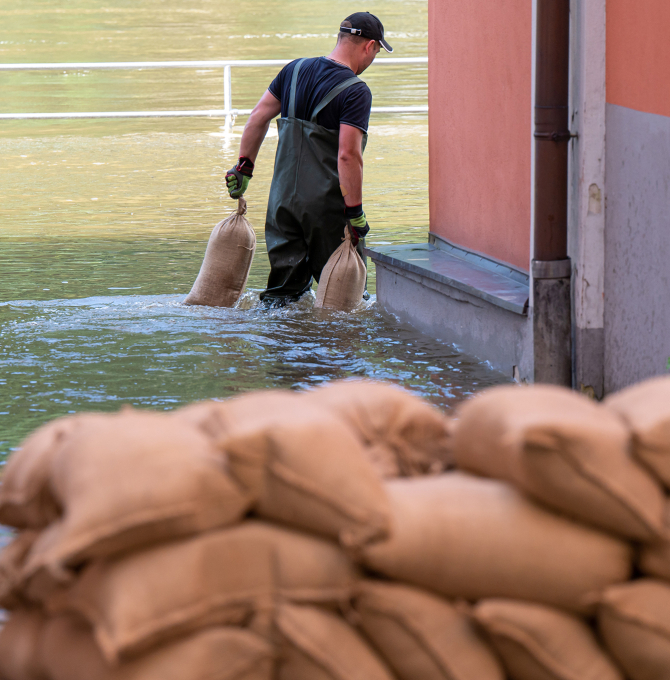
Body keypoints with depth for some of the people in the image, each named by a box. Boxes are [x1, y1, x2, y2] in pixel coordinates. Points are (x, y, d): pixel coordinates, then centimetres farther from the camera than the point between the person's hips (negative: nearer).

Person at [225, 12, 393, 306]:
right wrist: (355, 214, -18)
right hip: (327, 205, -6)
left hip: (283, 199, 6)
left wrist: (244, 167, 19)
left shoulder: (294, 70, 7)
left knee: (283, 286, 13)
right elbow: (348, 155, -21)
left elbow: (258, 117, 12)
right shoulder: (356, 91, -14)